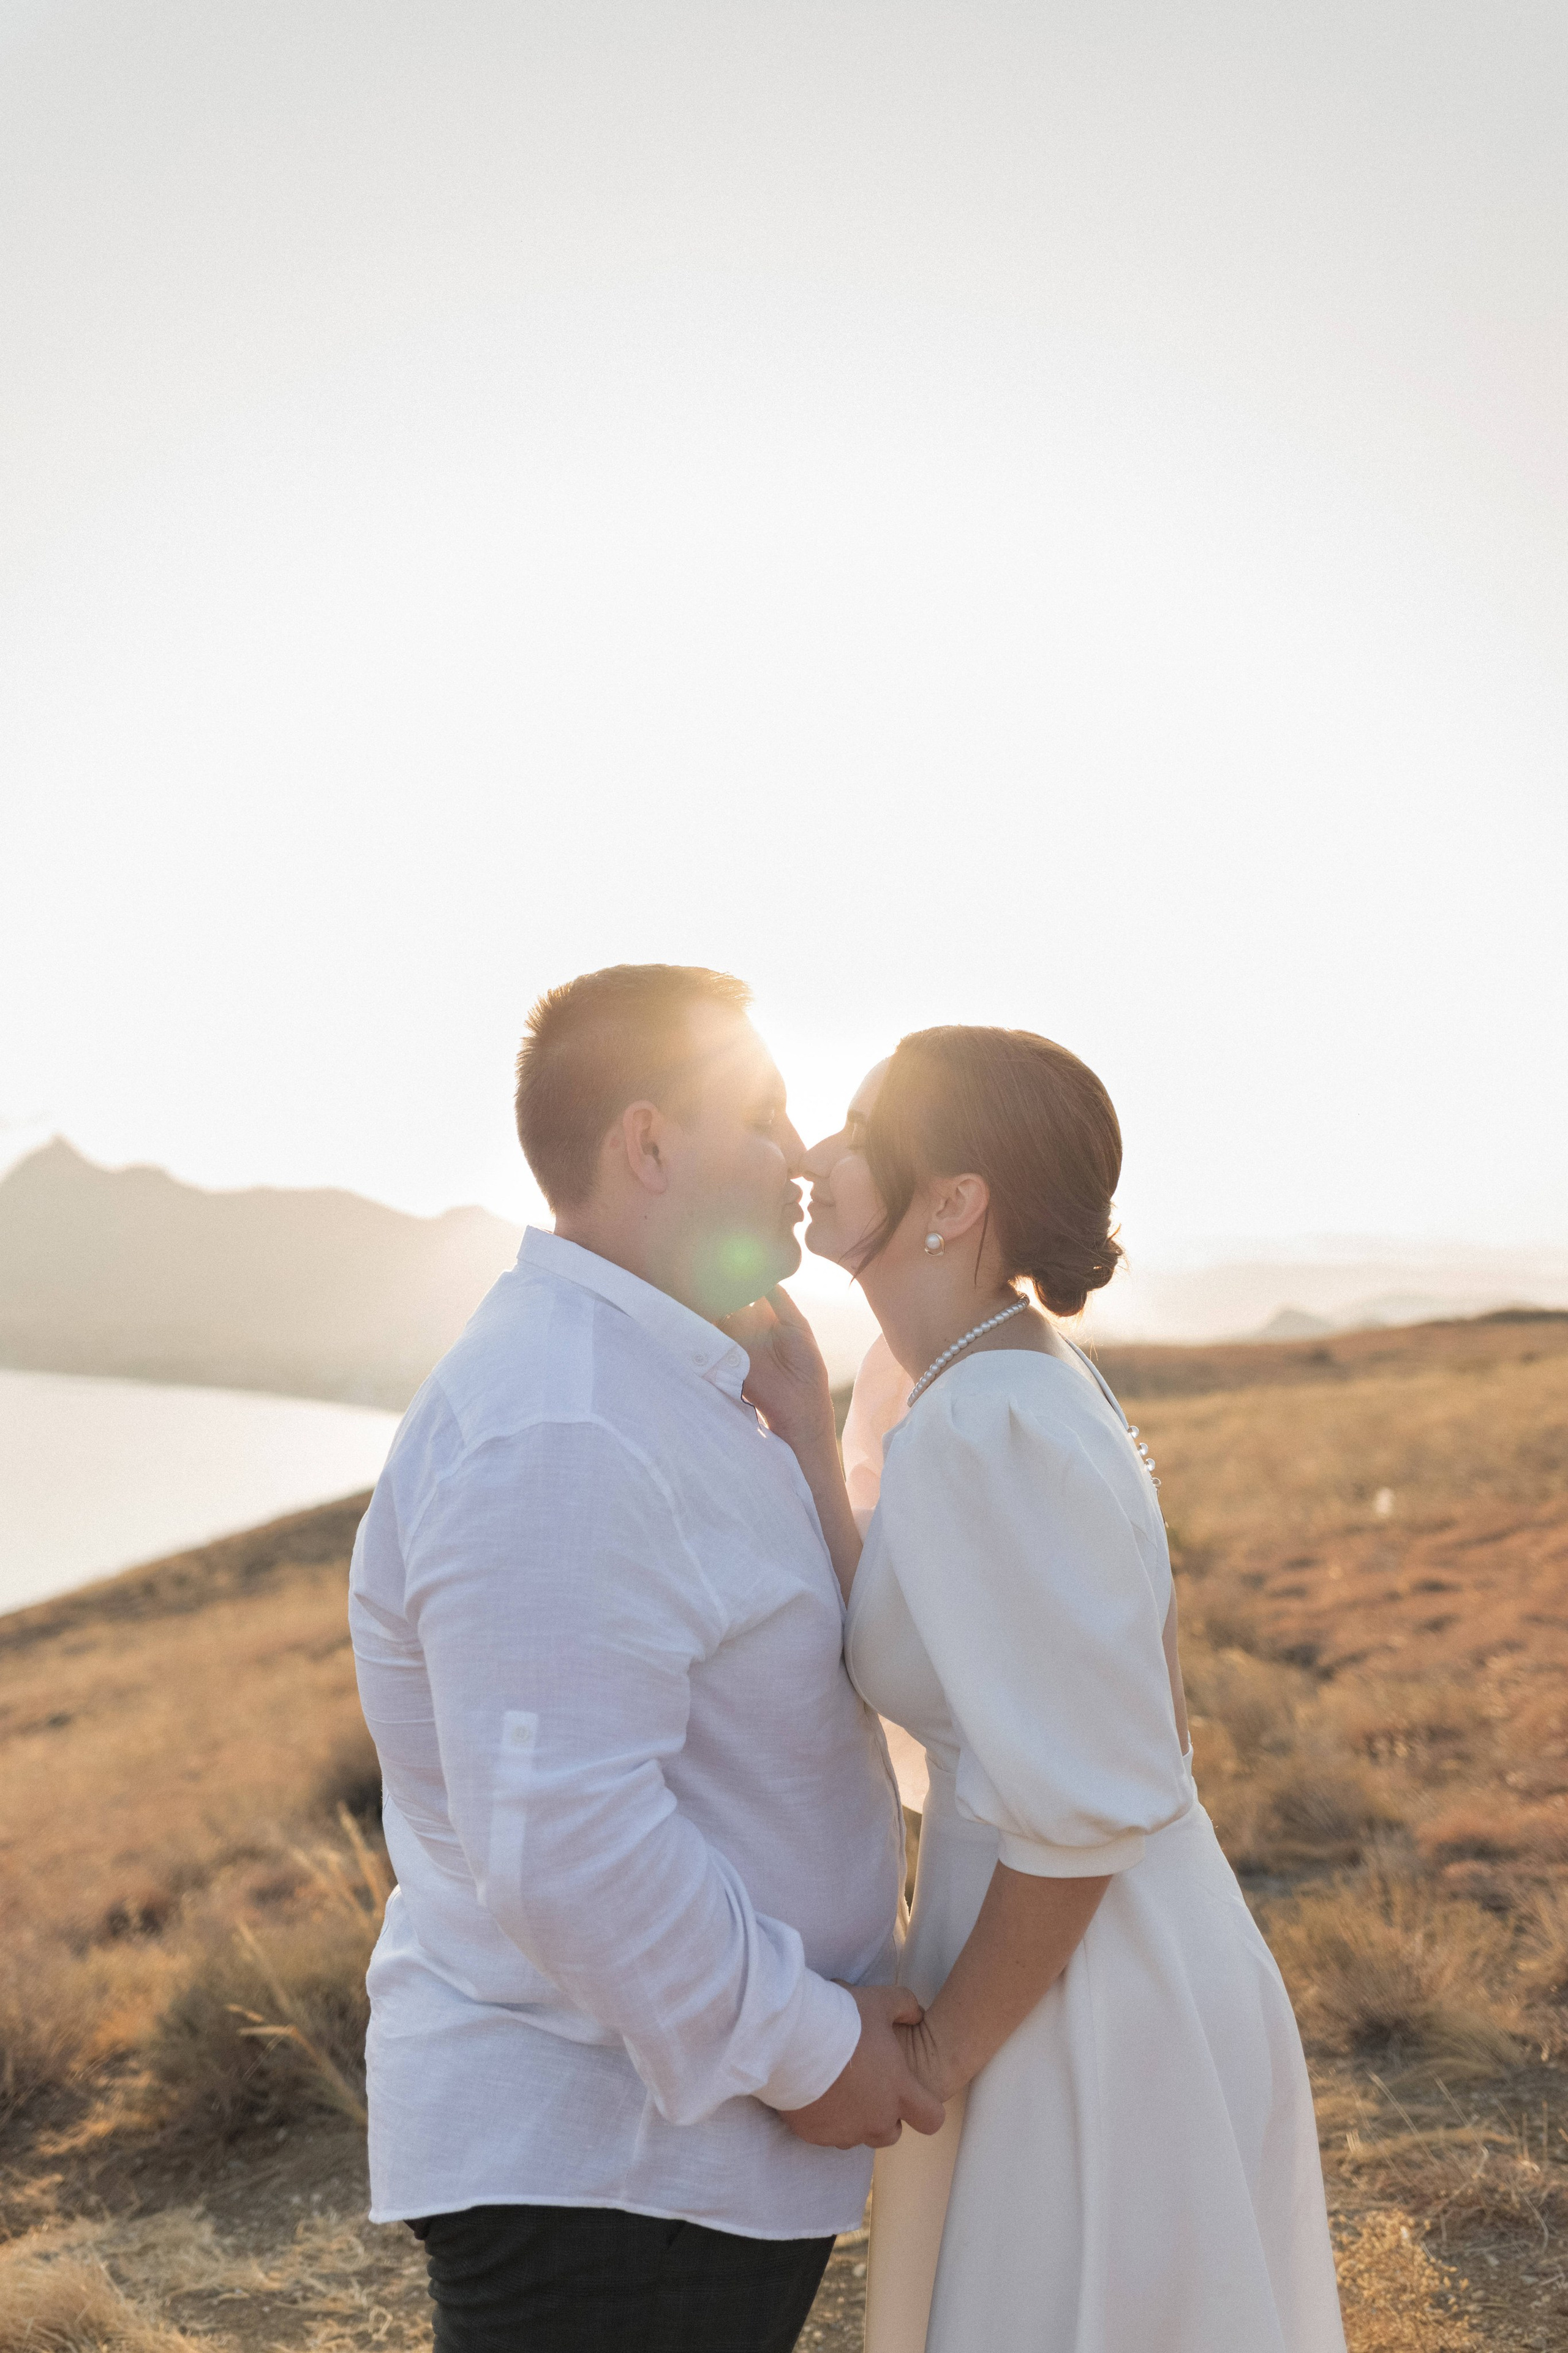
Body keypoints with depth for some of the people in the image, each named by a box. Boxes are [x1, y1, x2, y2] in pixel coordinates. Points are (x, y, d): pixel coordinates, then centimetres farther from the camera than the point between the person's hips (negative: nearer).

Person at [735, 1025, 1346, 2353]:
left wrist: (941, 2054, -13)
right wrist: (806, 1436, -9)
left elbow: (1086, 1803, -25)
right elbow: (907, 1648, 0)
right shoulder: (1022, 1381, 3)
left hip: (1080, 2018, -9)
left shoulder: (987, 1431, -25)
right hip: (1144, 1969, 9)